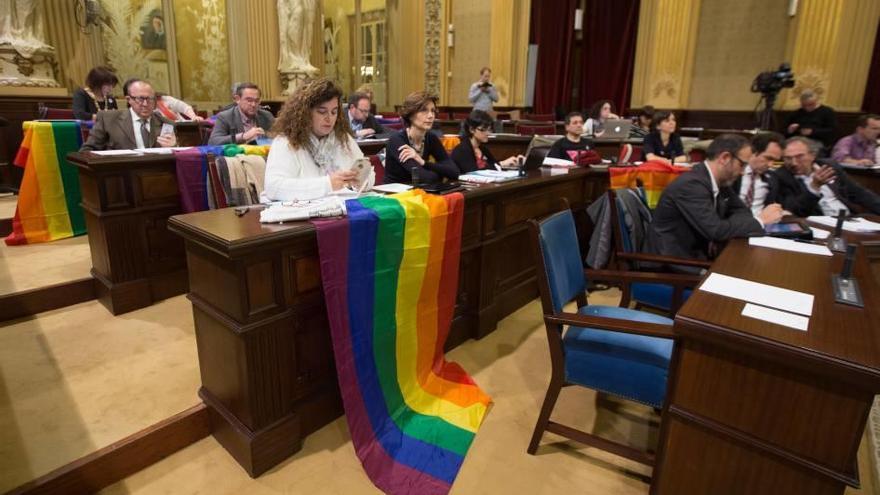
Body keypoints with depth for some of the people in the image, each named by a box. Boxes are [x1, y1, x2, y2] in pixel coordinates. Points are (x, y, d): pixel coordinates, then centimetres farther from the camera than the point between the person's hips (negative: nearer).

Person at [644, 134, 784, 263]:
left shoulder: (720, 181, 5)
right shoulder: (691, 184, -23)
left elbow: (741, 210, 16)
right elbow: (716, 230, -26)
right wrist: (760, 220, -11)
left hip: (699, 254, 8)